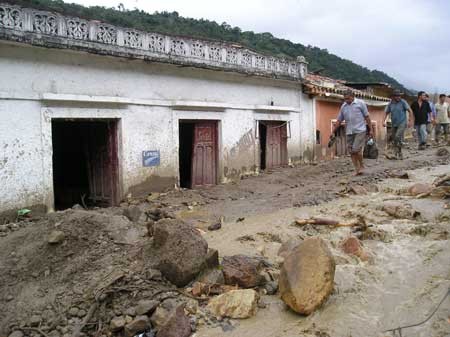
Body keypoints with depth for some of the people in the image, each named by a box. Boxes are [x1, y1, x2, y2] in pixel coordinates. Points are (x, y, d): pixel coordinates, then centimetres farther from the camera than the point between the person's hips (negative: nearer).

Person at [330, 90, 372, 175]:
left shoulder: (360, 103, 1)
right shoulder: (343, 106, 11)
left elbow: (367, 117, 2)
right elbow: (339, 121, 14)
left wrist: (370, 129, -1)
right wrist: (333, 132, 9)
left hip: (360, 130, -5)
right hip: (349, 132, 5)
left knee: (356, 149, -13)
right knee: (351, 151, 2)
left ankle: (361, 165, 10)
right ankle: (357, 170, 10)